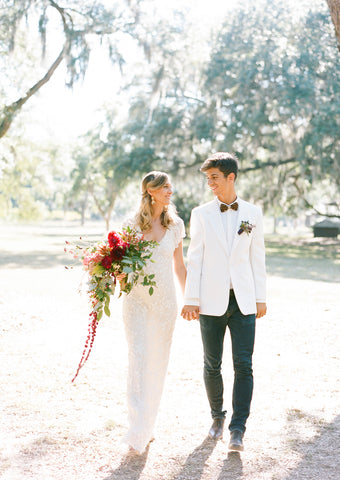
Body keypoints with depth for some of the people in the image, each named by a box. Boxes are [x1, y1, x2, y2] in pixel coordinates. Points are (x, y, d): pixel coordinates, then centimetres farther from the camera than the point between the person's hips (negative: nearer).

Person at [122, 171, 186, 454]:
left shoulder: (175, 224, 6)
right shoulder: (134, 224, 1)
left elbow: (179, 265, 12)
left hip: (165, 299, 2)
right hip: (137, 299, -2)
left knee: (158, 361, 7)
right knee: (139, 358, -9)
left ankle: (149, 423, 23)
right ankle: (138, 433, -7)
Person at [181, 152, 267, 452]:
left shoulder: (253, 213, 6)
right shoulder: (201, 214, 4)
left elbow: (257, 257, 8)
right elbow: (195, 258, 1)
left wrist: (261, 298, 5)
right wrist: (191, 299, -5)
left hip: (243, 300, 0)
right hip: (212, 301, 0)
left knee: (243, 365, -6)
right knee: (212, 365, 7)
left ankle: (238, 430, -2)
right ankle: (217, 416, 28)